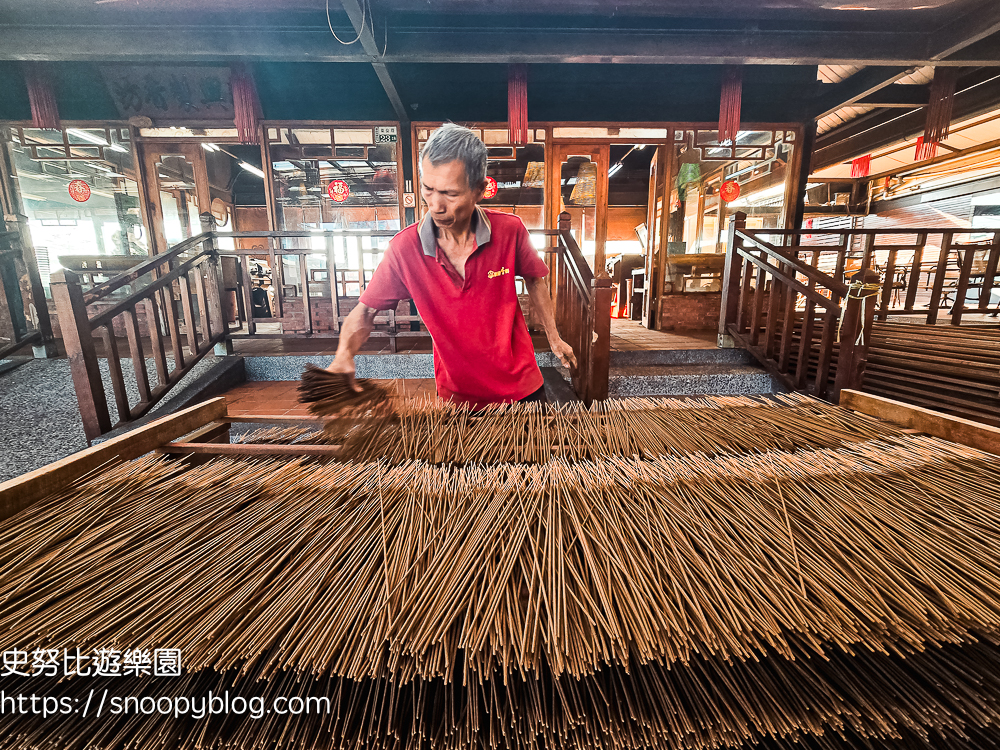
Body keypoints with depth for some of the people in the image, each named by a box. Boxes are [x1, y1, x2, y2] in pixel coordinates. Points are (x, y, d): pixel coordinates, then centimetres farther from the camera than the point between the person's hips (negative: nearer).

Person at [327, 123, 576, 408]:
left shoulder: (510, 230, -15)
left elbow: (533, 280, 4)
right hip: (456, 395, -1)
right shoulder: (404, 248, -16)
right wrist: (344, 355, -25)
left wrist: (553, 337, 7)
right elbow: (366, 310, -6)